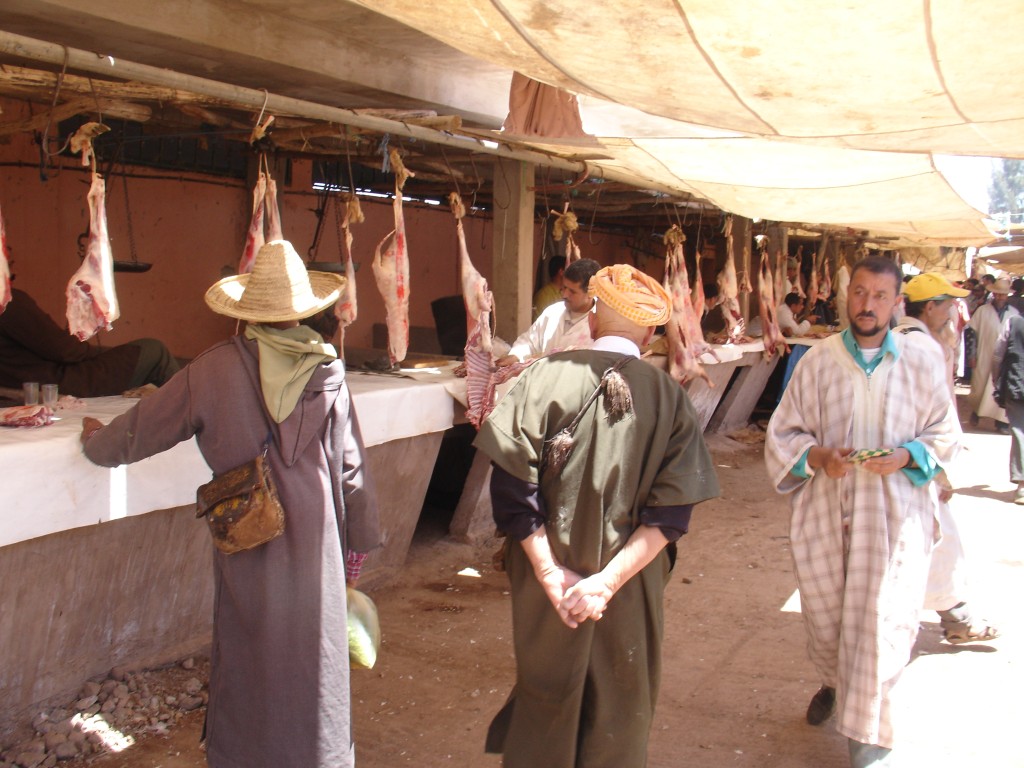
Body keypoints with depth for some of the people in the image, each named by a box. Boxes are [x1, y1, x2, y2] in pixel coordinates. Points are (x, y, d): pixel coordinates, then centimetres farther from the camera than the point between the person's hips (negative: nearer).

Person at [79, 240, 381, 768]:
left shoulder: (214, 370, -7)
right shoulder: (328, 369, -4)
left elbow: (142, 430, 4)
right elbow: (351, 464, 0)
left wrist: (96, 442, 25)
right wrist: (360, 538, 11)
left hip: (248, 543, -1)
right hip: (316, 541, 1)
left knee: (250, 654, 13)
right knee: (315, 653, 13)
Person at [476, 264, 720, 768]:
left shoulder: (545, 376, -10)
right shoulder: (670, 397, -6)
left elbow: (511, 484, -16)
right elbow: (671, 512, -11)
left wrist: (550, 573, -13)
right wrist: (609, 581, -12)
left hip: (549, 580, 0)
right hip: (633, 587, 1)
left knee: (545, 706, 19)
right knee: (618, 713, 20)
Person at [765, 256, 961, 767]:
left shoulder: (922, 360, 0)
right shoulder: (817, 361, 0)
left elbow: (945, 433, 6)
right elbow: (783, 432, 4)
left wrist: (906, 456, -13)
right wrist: (818, 457, -15)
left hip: (894, 513, -1)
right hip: (825, 509, 2)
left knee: (880, 620, -3)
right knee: (823, 610, 14)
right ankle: (835, 683, 46)